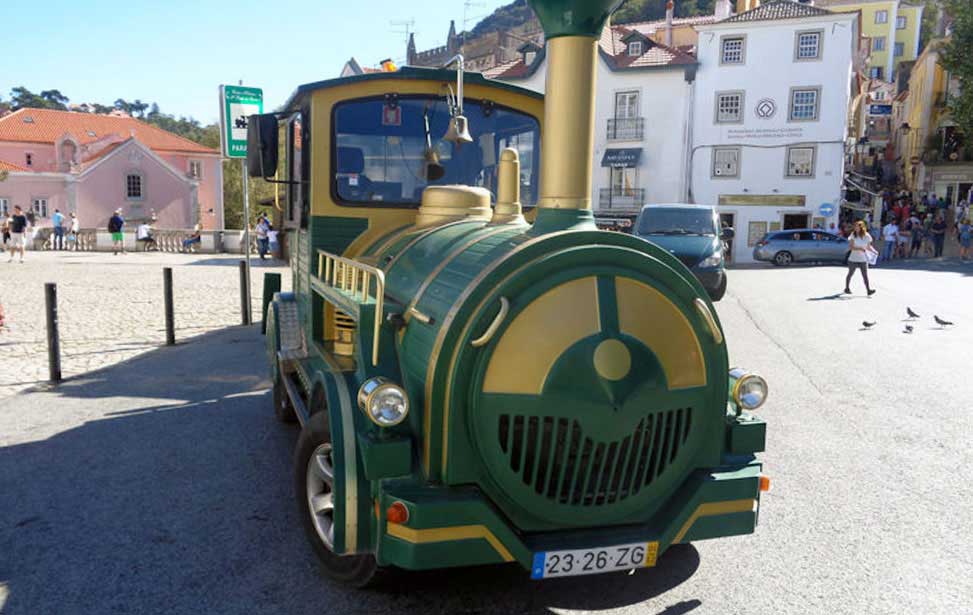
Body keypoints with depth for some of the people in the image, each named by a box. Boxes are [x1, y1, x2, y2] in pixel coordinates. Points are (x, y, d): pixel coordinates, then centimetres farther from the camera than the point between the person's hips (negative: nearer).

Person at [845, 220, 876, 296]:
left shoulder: (867, 236, -1)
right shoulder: (853, 235, -7)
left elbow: (868, 246, 13)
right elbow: (850, 247, -13)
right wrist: (859, 248, -25)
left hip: (863, 259, 1)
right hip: (853, 259, -1)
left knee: (865, 275, -7)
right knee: (850, 274, 12)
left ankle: (869, 290, -11)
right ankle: (847, 288, 26)